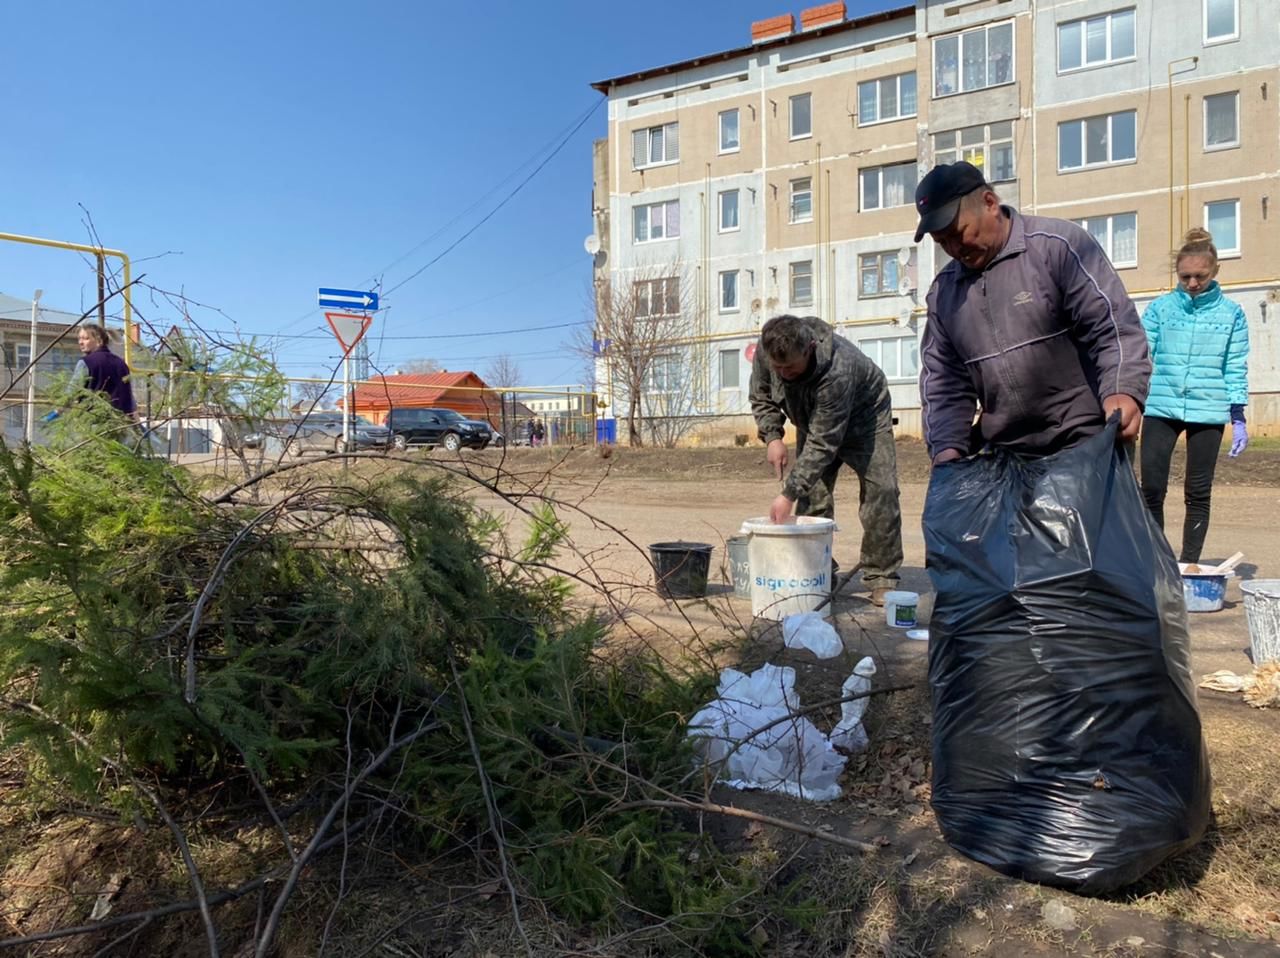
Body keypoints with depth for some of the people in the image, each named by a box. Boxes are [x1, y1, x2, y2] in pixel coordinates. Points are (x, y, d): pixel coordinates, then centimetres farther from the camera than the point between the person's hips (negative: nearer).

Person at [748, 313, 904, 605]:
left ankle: (881, 578, -5)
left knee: (881, 491, -14)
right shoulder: (765, 351, -25)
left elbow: (823, 444, -41)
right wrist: (772, 437, -19)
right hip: (813, 420, 5)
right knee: (811, 496, -5)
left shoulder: (837, 371, -44)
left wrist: (789, 494, -41)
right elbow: (761, 398, -3)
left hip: (863, 416, -5)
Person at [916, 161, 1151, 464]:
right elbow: (943, 379, 11)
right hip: (1001, 456, 5)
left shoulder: (1057, 245, -8)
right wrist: (947, 449, -2)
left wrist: (1122, 391, -30)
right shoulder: (942, 291, 9)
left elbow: (1113, 326, -13)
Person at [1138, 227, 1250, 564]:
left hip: (1208, 413, 0)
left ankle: (1189, 564, 15)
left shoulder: (1231, 313, 5)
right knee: (1152, 488, -7)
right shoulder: (1160, 308, 4)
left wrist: (1238, 419, 1)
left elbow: (1236, 370, 5)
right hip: (1161, 409, 0)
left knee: (1198, 493, 6)